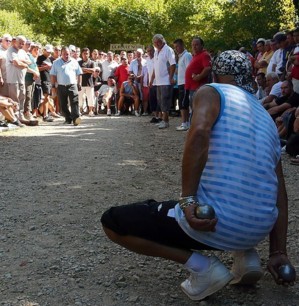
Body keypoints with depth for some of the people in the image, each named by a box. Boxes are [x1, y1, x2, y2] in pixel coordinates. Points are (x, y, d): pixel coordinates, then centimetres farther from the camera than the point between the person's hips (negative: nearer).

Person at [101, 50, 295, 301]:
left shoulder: (213, 91, 2)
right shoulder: (267, 118, 19)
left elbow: (199, 134, -23)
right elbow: (279, 193, 17)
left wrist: (188, 200, -22)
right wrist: (278, 252, 20)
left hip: (213, 225, -7)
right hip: (259, 230, 7)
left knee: (112, 221, 9)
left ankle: (202, 266, -2)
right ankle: (246, 255, 15)